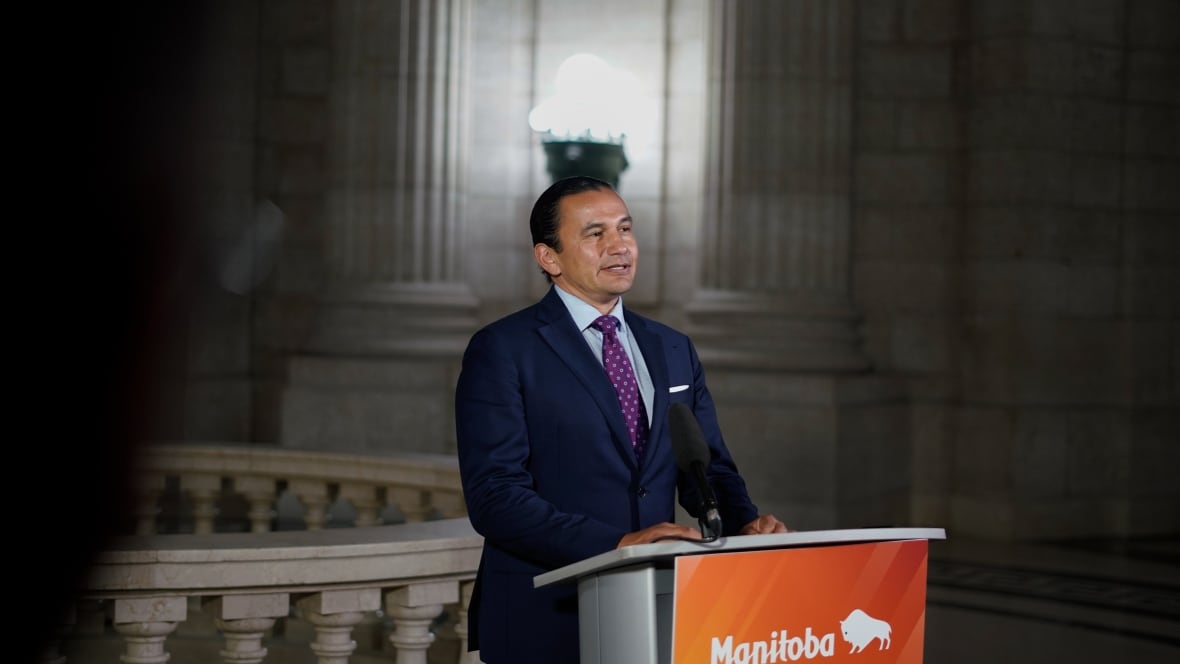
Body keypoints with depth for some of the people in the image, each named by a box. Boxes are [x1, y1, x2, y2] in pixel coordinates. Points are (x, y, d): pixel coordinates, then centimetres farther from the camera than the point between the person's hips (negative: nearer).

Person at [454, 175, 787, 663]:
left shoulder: (674, 351, 13)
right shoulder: (502, 351, -5)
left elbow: (707, 469, 15)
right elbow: (495, 496, -14)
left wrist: (744, 522, -7)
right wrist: (617, 544, -23)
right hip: (546, 623, -5)